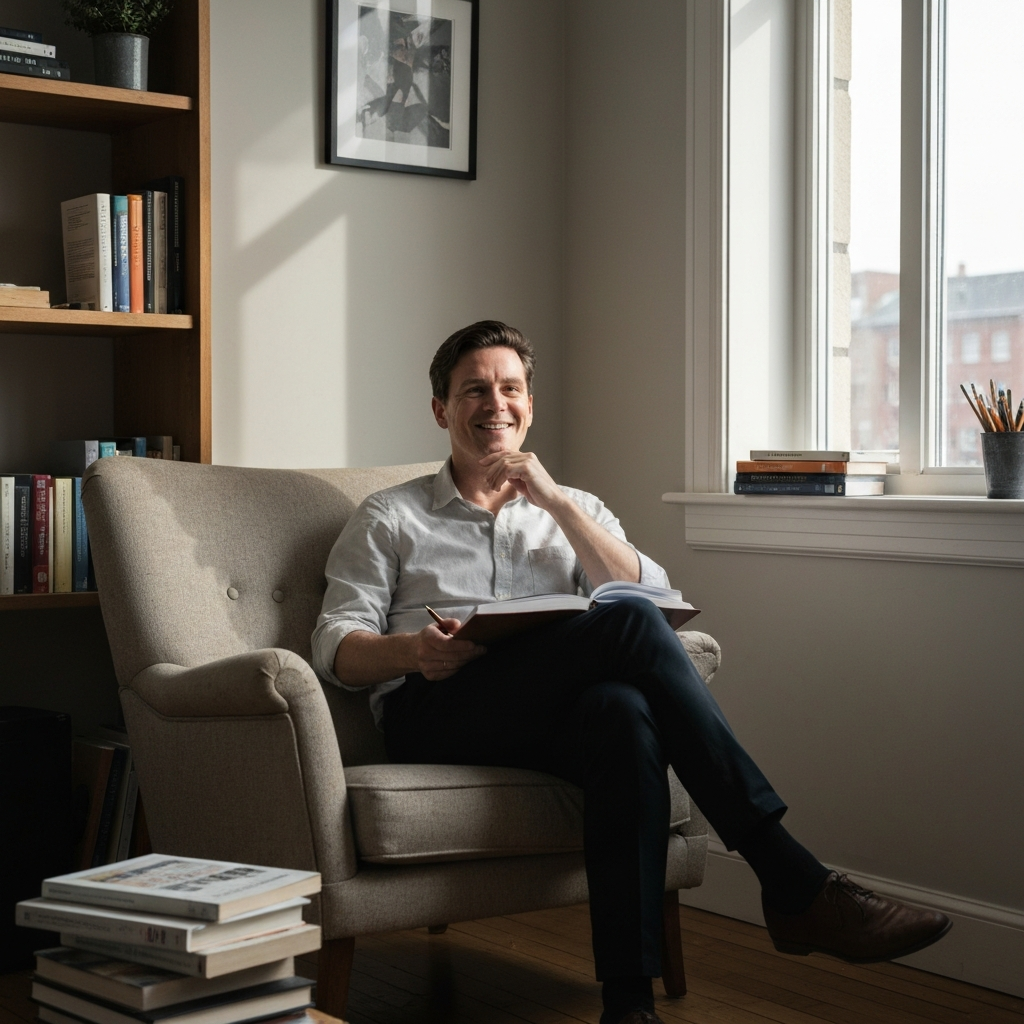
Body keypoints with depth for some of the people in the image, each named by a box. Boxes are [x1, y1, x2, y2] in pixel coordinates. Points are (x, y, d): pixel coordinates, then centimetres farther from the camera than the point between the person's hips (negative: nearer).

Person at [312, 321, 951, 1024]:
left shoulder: (575, 510, 27)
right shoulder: (390, 518, 21)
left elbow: (653, 592, 7)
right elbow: (335, 647, 8)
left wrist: (556, 502, -1)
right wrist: (412, 651, -14)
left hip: (550, 717, 3)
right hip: (434, 711, -2)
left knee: (625, 714, -38)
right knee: (630, 624, -29)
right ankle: (796, 884, -33)